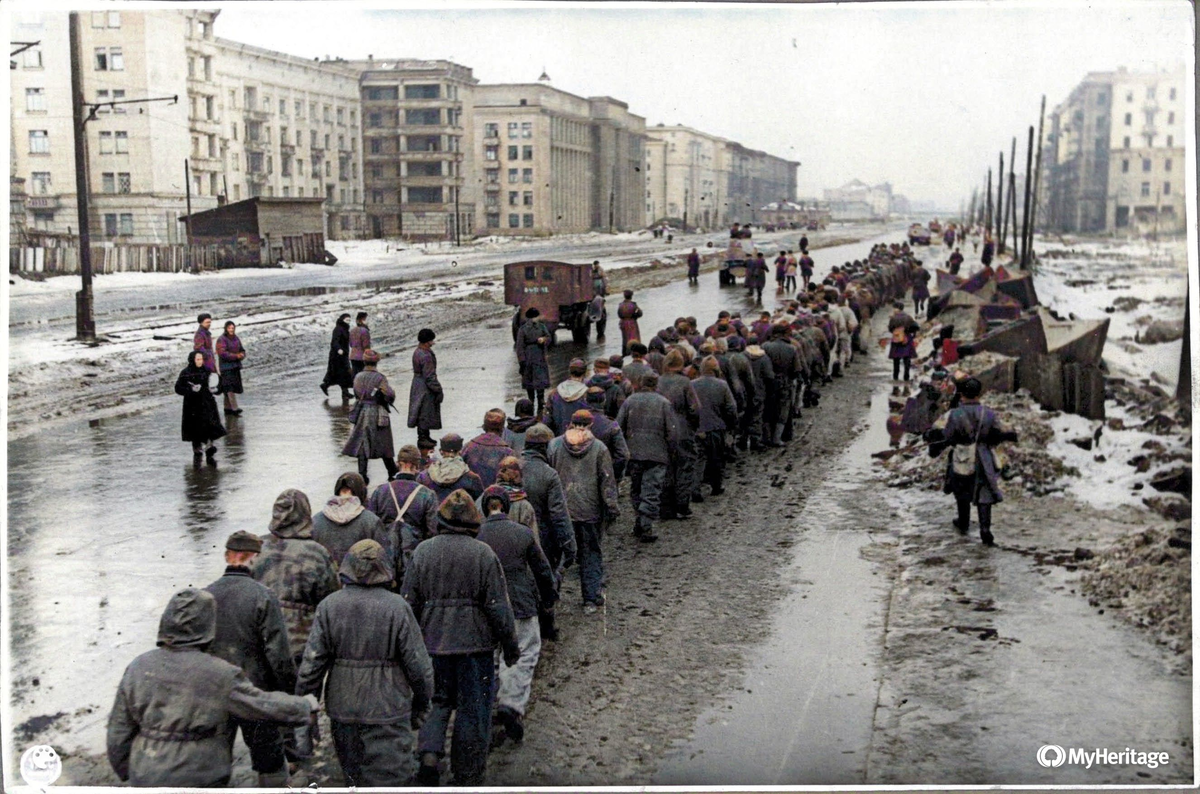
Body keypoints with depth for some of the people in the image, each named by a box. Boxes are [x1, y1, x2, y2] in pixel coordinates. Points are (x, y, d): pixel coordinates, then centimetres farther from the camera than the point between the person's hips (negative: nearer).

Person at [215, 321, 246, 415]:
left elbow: (242, 351, 11)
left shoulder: (236, 338, 10)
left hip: (235, 366, 7)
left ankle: (227, 408, 15)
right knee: (230, 386, -14)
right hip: (226, 366, -7)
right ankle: (234, 409, -20)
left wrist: (242, 355, -13)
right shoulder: (221, 339, -12)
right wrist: (236, 356, -22)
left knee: (228, 388, 10)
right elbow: (222, 353, -22)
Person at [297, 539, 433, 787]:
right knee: (387, 778, -1)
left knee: (353, 777, 21)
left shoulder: (329, 606, -3)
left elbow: (311, 663, -2)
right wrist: (421, 705, 8)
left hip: (342, 711, 4)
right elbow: (418, 664, -7)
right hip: (387, 711, -4)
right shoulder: (397, 607, -11)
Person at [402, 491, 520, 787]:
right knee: (473, 712, 7)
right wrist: (511, 647, 2)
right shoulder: (484, 554, -7)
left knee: (436, 701, 17)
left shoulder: (423, 552, 0)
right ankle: (468, 778, 14)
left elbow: (409, 602, 2)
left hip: (433, 644, 2)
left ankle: (429, 753, -5)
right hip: (475, 645, -2)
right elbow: (499, 607, -7)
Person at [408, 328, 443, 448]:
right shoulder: (426, 356, -26)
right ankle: (422, 439, 8)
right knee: (425, 413, 0)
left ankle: (425, 436, 32)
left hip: (418, 384, 10)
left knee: (422, 413, 20)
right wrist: (438, 390, -16)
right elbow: (430, 377, -25)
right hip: (425, 389, -10)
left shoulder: (417, 352, 5)